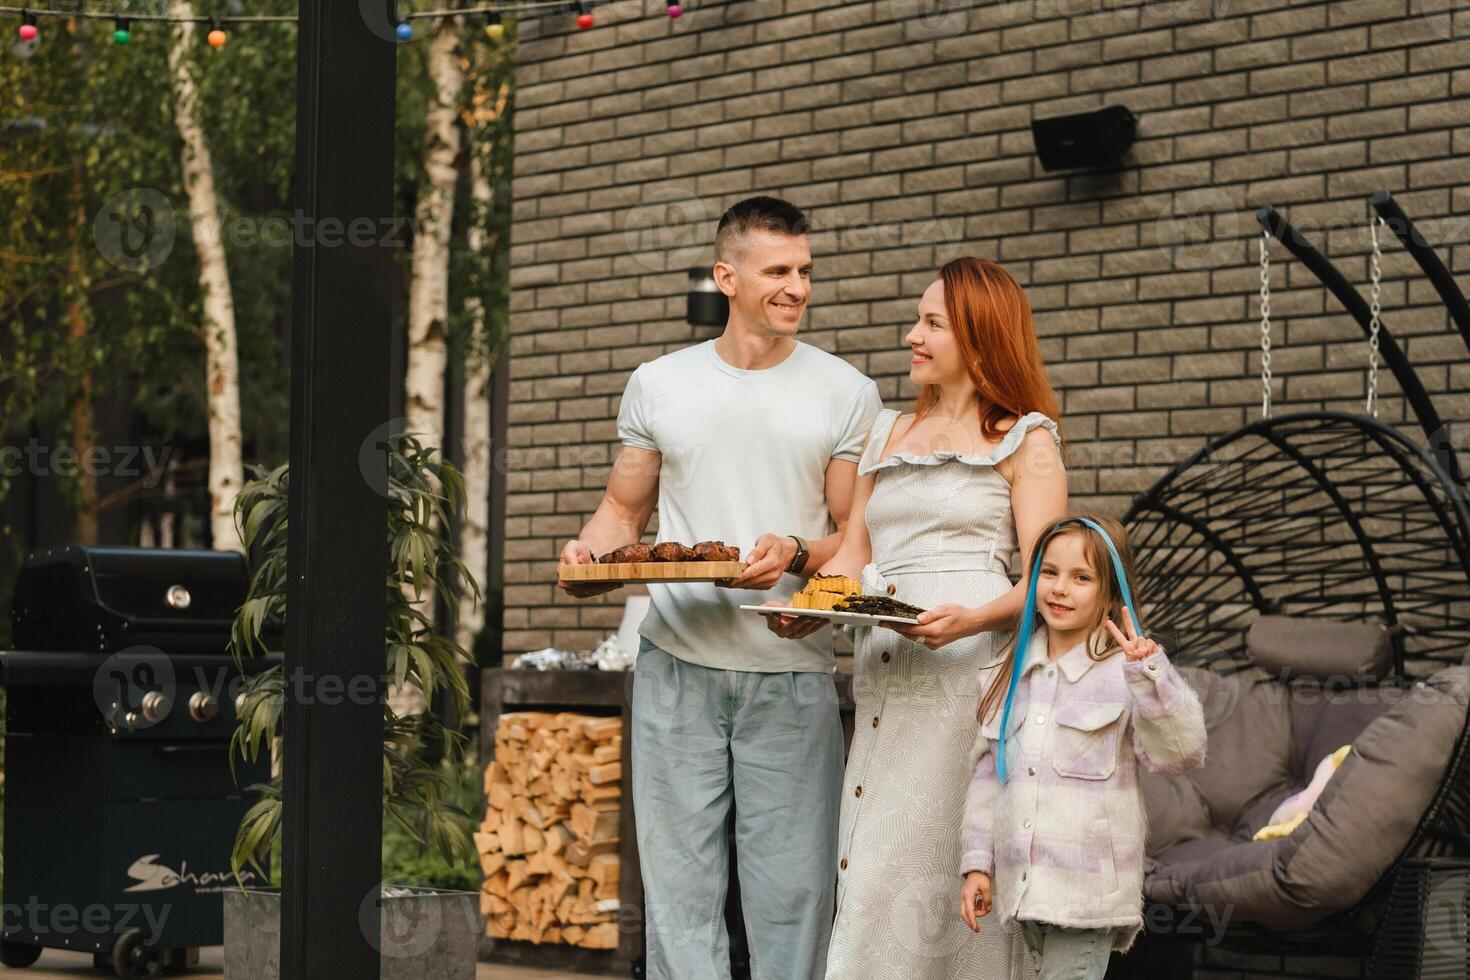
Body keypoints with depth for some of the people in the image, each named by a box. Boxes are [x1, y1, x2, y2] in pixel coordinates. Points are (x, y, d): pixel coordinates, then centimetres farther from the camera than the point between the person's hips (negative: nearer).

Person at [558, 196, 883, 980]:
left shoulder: (846, 394, 4)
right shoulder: (658, 385, 10)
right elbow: (624, 508, 17)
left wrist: (796, 555, -15)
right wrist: (590, 550, -5)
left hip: (792, 675, -1)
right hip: (676, 667, 1)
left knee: (792, 885, -1)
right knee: (678, 879, 2)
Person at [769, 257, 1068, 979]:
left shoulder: (1024, 440, 5)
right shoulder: (888, 434, 22)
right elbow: (853, 555, 21)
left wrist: (972, 619, -22)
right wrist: (809, 609, 0)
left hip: (970, 668, -5)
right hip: (882, 674, 6)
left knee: (947, 859, -10)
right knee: (872, 868, 0)